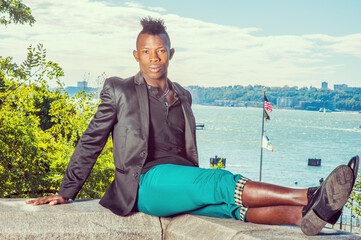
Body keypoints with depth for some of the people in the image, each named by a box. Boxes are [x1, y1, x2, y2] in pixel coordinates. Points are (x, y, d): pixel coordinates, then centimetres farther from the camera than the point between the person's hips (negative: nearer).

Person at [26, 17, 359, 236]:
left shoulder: (183, 96, 23)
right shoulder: (118, 91, 9)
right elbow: (92, 142, 13)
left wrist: (198, 190, 20)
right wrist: (66, 192, 12)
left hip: (183, 183, 5)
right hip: (147, 181, -5)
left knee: (235, 203, -28)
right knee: (224, 181, -31)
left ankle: (307, 216, -54)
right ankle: (310, 196, -46)